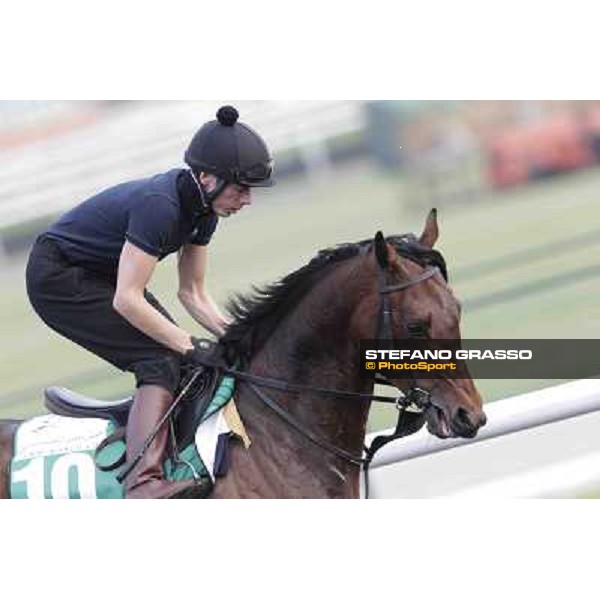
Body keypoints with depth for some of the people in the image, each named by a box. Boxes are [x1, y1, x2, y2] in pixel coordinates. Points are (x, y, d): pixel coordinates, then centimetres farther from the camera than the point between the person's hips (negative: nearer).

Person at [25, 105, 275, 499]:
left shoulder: (204, 210, -3)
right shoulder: (159, 205, -31)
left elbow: (193, 293, 6)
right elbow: (126, 301, -32)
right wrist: (190, 347, -30)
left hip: (99, 275, 10)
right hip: (57, 279, -10)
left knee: (177, 353, 2)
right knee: (163, 359, -22)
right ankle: (144, 482, -37)